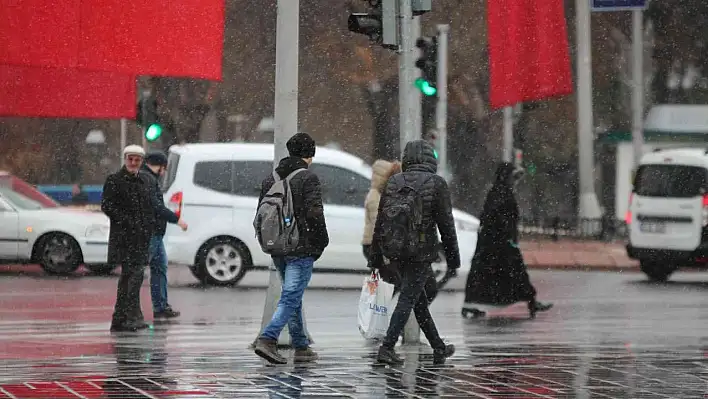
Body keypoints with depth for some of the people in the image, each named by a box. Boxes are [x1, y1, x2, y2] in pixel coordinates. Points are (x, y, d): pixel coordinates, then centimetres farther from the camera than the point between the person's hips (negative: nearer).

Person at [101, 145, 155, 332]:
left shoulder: (143, 182, 17)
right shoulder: (114, 180, -3)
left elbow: (149, 209, 24)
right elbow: (107, 206, -10)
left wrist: (149, 228, 7)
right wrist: (128, 222, -16)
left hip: (141, 237, 7)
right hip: (124, 237, -7)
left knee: (128, 277, 10)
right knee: (134, 274, -16)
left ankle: (119, 320, 15)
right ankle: (133, 317, -19)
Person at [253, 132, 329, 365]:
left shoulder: (270, 179, 10)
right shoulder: (308, 178, -11)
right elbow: (314, 213, -18)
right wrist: (322, 241, -6)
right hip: (301, 249, -7)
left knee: (293, 296, 17)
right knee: (291, 297, -8)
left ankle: (301, 347, 21)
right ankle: (267, 339, -23)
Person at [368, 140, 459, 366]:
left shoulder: (393, 183, 7)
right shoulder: (437, 184, -6)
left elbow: (380, 222, 8)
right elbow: (446, 225, -7)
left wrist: (376, 258, 13)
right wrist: (453, 260, -1)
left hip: (396, 251, 5)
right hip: (422, 251, -5)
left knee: (419, 299, 16)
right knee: (408, 299, -4)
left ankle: (439, 348, 26)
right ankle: (387, 348, -13)